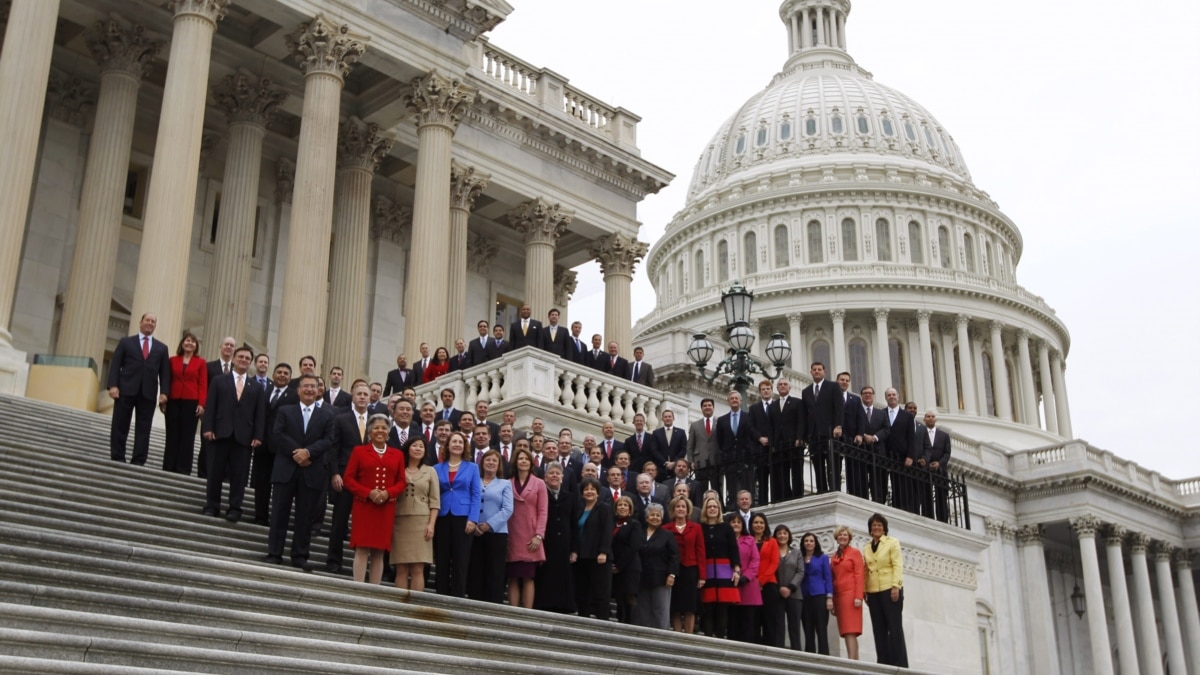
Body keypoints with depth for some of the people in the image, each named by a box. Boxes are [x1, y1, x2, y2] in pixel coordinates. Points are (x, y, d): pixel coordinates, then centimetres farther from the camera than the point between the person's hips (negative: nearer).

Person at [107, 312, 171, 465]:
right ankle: (117, 459, 5)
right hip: (126, 390, -1)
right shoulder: (126, 342, 12)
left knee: (143, 429, -2)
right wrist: (113, 385, -9)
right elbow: (115, 365, 4)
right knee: (120, 426, 0)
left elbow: (164, 373, 9)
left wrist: (164, 392, -4)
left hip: (148, 393, 1)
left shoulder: (162, 348, 16)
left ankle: (138, 462, -1)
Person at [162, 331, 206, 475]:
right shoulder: (173, 360, 9)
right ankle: (169, 467, 7)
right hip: (173, 401, 2)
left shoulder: (200, 362, 5)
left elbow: (203, 385, 0)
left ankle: (183, 469, 1)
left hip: (191, 402, -2)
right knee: (172, 435, 4)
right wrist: (163, 400, 2)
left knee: (187, 436, 0)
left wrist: (201, 404, -9)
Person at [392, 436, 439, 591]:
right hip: (400, 521, 0)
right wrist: (389, 522, -2)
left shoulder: (430, 471, 11)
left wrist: (431, 524, -4)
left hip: (421, 522, 0)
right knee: (401, 569, -2)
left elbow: (434, 501, 7)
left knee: (418, 569, -6)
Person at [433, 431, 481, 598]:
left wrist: (472, 519, -10)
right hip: (442, 518, 2)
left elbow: (476, 495, 2)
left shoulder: (472, 468, 8)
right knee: (442, 560, 3)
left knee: (460, 561, -4)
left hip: (463, 517, -2)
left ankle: (457, 599, -2)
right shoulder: (438, 468, 12)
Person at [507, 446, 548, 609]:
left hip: (530, 538, -2)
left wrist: (539, 536, -9)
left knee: (528, 577, -2)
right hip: (512, 537, 2)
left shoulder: (539, 484, 5)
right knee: (513, 578, 1)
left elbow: (542, 512, 1)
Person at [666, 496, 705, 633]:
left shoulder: (696, 528, 5)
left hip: (690, 572, 0)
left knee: (689, 609, 1)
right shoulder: (666, 529, 3)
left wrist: (702, 576, -3)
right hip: (673, 572, 0)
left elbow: (700, 552, 2)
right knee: (675, 609, 3)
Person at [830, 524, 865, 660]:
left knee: (850, 630, -13)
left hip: (850, 594, -6)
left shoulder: (855, 552, 2)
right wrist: (832, 600, 10)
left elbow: (859, 575, -6)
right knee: (845, 631, 2)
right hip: (838, 595, 6)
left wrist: (858, 597, -15)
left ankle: (851, 660, -19)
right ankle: (855, 660, 3)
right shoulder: (834, 557, 18)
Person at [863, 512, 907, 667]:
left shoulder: (892, 542, 3)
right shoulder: (866, 547, 15)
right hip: (873, 592, 4)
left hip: (889, 589, -4)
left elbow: (897, 565, -6)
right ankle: (884, 663, 5)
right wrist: (864, 591, 4)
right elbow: (865, 571, 12)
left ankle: (900, 664, -3)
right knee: (879, 629, 3)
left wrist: (896, 586, -16)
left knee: (894, 627, -4)